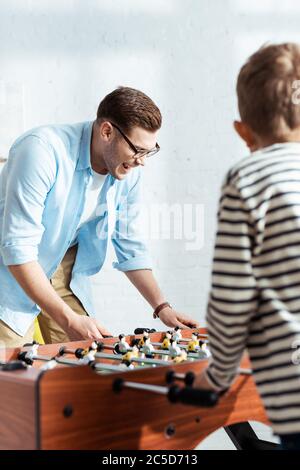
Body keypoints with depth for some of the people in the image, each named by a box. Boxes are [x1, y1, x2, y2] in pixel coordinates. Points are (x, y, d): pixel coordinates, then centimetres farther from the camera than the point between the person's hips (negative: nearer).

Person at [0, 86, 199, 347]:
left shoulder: (129, 172, -10)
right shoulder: (43, 150, -30)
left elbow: (130, 247, 5)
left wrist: (162, 307, -2)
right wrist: (69, 320, -35)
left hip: (64, 271, 6)